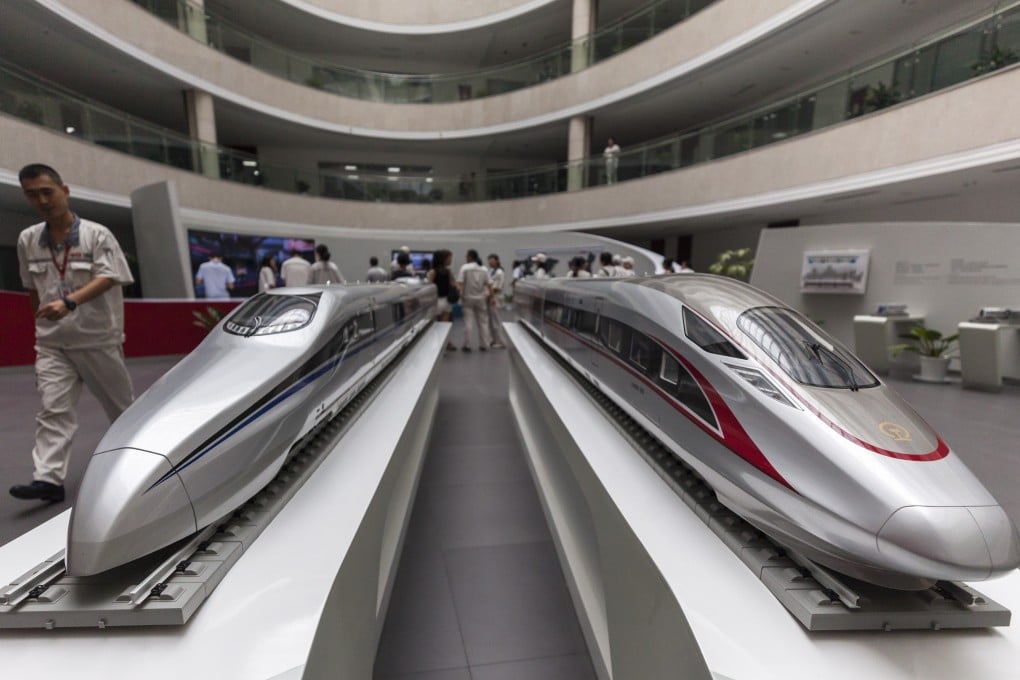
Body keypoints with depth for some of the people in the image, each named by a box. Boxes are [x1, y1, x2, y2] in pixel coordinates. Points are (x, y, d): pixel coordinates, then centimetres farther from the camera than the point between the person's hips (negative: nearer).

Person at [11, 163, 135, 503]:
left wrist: (68, 302, -31)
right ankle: (48, 478, -7)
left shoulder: (96, 234, -7)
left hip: (98, 338, -3)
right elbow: (32, 288, 16)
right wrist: (42, 321, 14)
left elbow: (107, 278, -18)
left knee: (121, 404, 10)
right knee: (53, 410, -6)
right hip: (52, 342, 3)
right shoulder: (28, 240, 6)